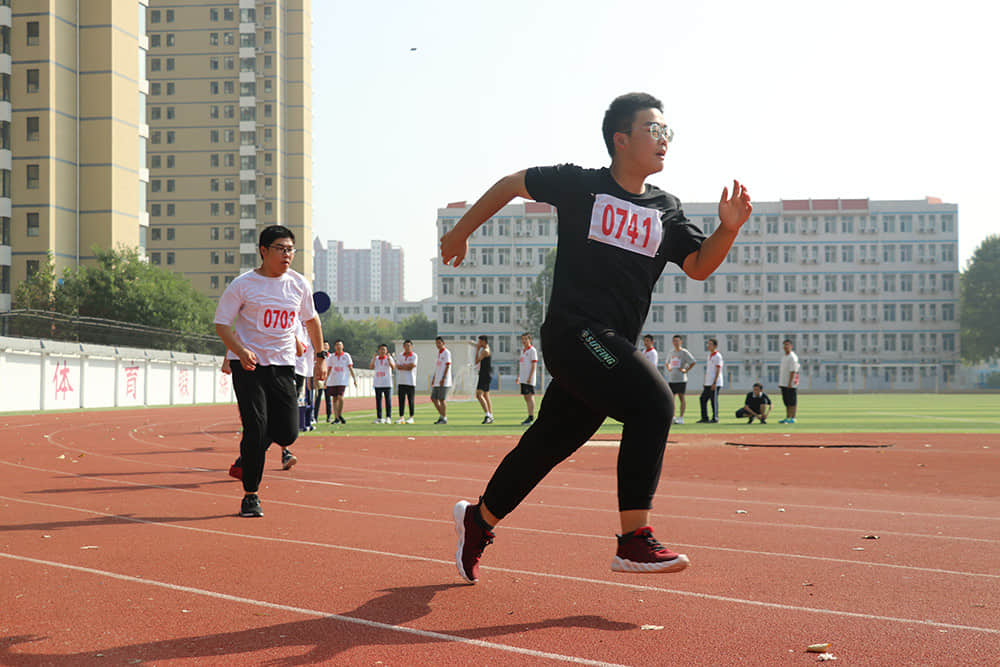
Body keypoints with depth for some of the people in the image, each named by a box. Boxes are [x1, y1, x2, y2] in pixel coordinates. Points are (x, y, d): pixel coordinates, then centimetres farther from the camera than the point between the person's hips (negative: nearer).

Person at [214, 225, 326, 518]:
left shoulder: (299, 284, 7)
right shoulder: (243, 284, -5)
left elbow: (311, 319, 22)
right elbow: (221, 323, -5)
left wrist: (320, 356, 18)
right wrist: (241, 351, -21)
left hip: (283, 366, 4)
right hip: (248, 364, -4)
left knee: (287, 434, -5)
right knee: (256, 427, -12)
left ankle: (249, 454, 30)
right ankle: (250, 496, 4)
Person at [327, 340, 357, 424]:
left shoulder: (346, 356, 4)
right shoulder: (332, 356, 10)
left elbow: (350, 368, 4)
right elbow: (329, 369, 16)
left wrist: (354, 379, -2)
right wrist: (325, 380, 13)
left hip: (342, 381, -3)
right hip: (332, 381, 3)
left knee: (340, 397, -16)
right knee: (334, 399, 3)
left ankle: (340, 415, 2)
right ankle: (336, 418, 8)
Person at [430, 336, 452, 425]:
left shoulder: (446, 352, -8)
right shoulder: (438, 353, 18)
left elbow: (447, 366, -13)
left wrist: (443, 379, -19)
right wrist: (433, 378, 20)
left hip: (444, 382, -9)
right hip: (437, 381, 9)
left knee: (442, 399, -7)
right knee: (433, 398, 8)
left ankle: (444, 418, -1)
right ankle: (442, 416, 17)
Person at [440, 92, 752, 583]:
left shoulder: (666, 209, 13)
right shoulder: (579, 185, -1)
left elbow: (699, 266, 7)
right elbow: (510, 184, 12)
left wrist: (728, 229, -10)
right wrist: (461, 232, 19)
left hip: (612, 347, 7)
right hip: (572, 333, -6)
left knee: (551, 442, 14)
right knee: (652, 402, -25)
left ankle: (478, 520, 35)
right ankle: (634, 541, -24)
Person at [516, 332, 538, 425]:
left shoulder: (532, 350, -8)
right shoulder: (523, 350, 17)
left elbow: (534, 364, -13)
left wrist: (530, 377, -20)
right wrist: (518, 376, 20)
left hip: (529, 379, -9)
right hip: (523, 378, 9)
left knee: (530, 397, -11)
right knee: (526, 398, 9)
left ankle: (531, 417, -14)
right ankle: (530, 417, 14)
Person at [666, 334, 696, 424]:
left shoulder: (684, 352, -4)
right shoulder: (671, 352, 16)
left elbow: (693, 362, -13)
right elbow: (667, 362, 33)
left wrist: (686, 370, -12)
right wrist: (668, 368, 14)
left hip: (681, 379, -6)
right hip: (671, 378, 6)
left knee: (681, 397, -3)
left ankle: (681, 418, -1)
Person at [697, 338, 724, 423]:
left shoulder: (717, 356, -9)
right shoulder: (709, 355, 17)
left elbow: (718, 370, -14)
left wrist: (714, 383, -19)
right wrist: (705, 383, 20)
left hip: (715, 383, -9)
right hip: (708, 383, 9)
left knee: (714, 400, -5)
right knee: (703, 399, 7)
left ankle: (715, 418, 1)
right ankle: (704, 418, 12)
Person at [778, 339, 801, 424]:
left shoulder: (792, 357, -12)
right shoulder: (784, 357, 17)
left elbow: (793, 371, -18)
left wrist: (790, 383, -22)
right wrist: (780, 382, 18)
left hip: (791, 384, -9)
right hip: (783, 384, 9)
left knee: (792, 402, -5)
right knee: (786, 402, 12)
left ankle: (792, 418, -3)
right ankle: (787, 418, 18)